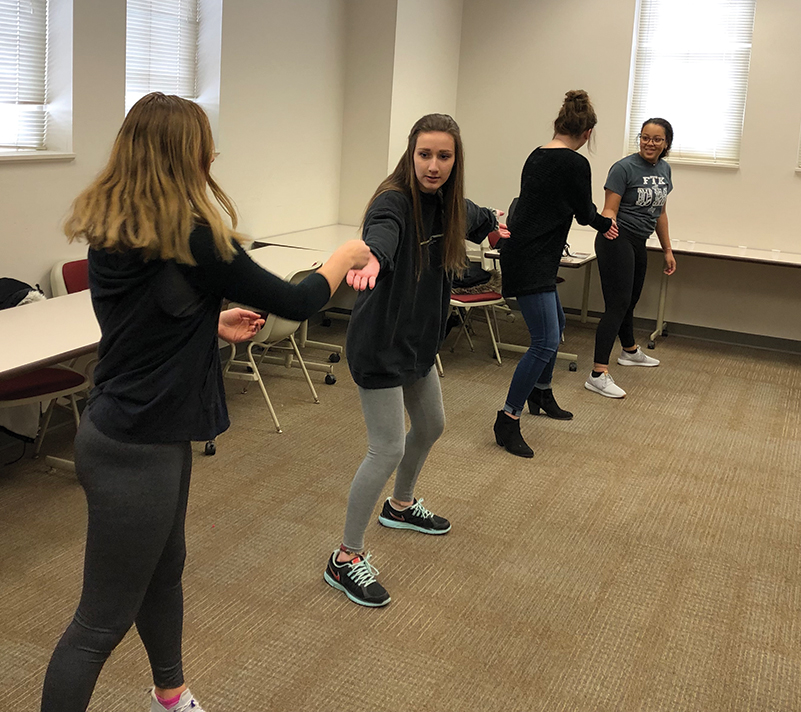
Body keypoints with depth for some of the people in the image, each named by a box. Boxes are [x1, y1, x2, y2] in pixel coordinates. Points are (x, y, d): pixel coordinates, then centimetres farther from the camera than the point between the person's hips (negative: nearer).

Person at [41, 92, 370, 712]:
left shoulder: (109, 231, 3)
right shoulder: (192, 238, -22)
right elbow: (295, 302, -13)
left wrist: (214, 324, 14)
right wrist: (344, 257, 4)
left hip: (120, 426, 9)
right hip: (138, 450, -9)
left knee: (164, 573, 26)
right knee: (104, 620, 4)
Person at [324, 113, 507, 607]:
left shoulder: (446, 203, 1)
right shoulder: (394, 201, -23)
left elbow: (471, 216, 27)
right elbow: (381, 232, -48)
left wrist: (492, 220, 48)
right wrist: (371, 258, -71)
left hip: (418, 339, 9)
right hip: (380, 341, -9)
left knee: (431, 427, 23)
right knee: (388, 448, -8)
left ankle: (401, 506, 50)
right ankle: (347, 559, 6)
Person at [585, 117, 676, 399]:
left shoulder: (664, 170, 11)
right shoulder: (624, 168, -12)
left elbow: (660, 212, 19)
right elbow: (609, 209, -16)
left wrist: (667, 250, 21)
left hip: (638, 243, 8)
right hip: (617, 239, -8)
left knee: (630, 301, 24)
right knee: (617, 304, -14)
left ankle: (630, 351, 47)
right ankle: (598, 375, -17)